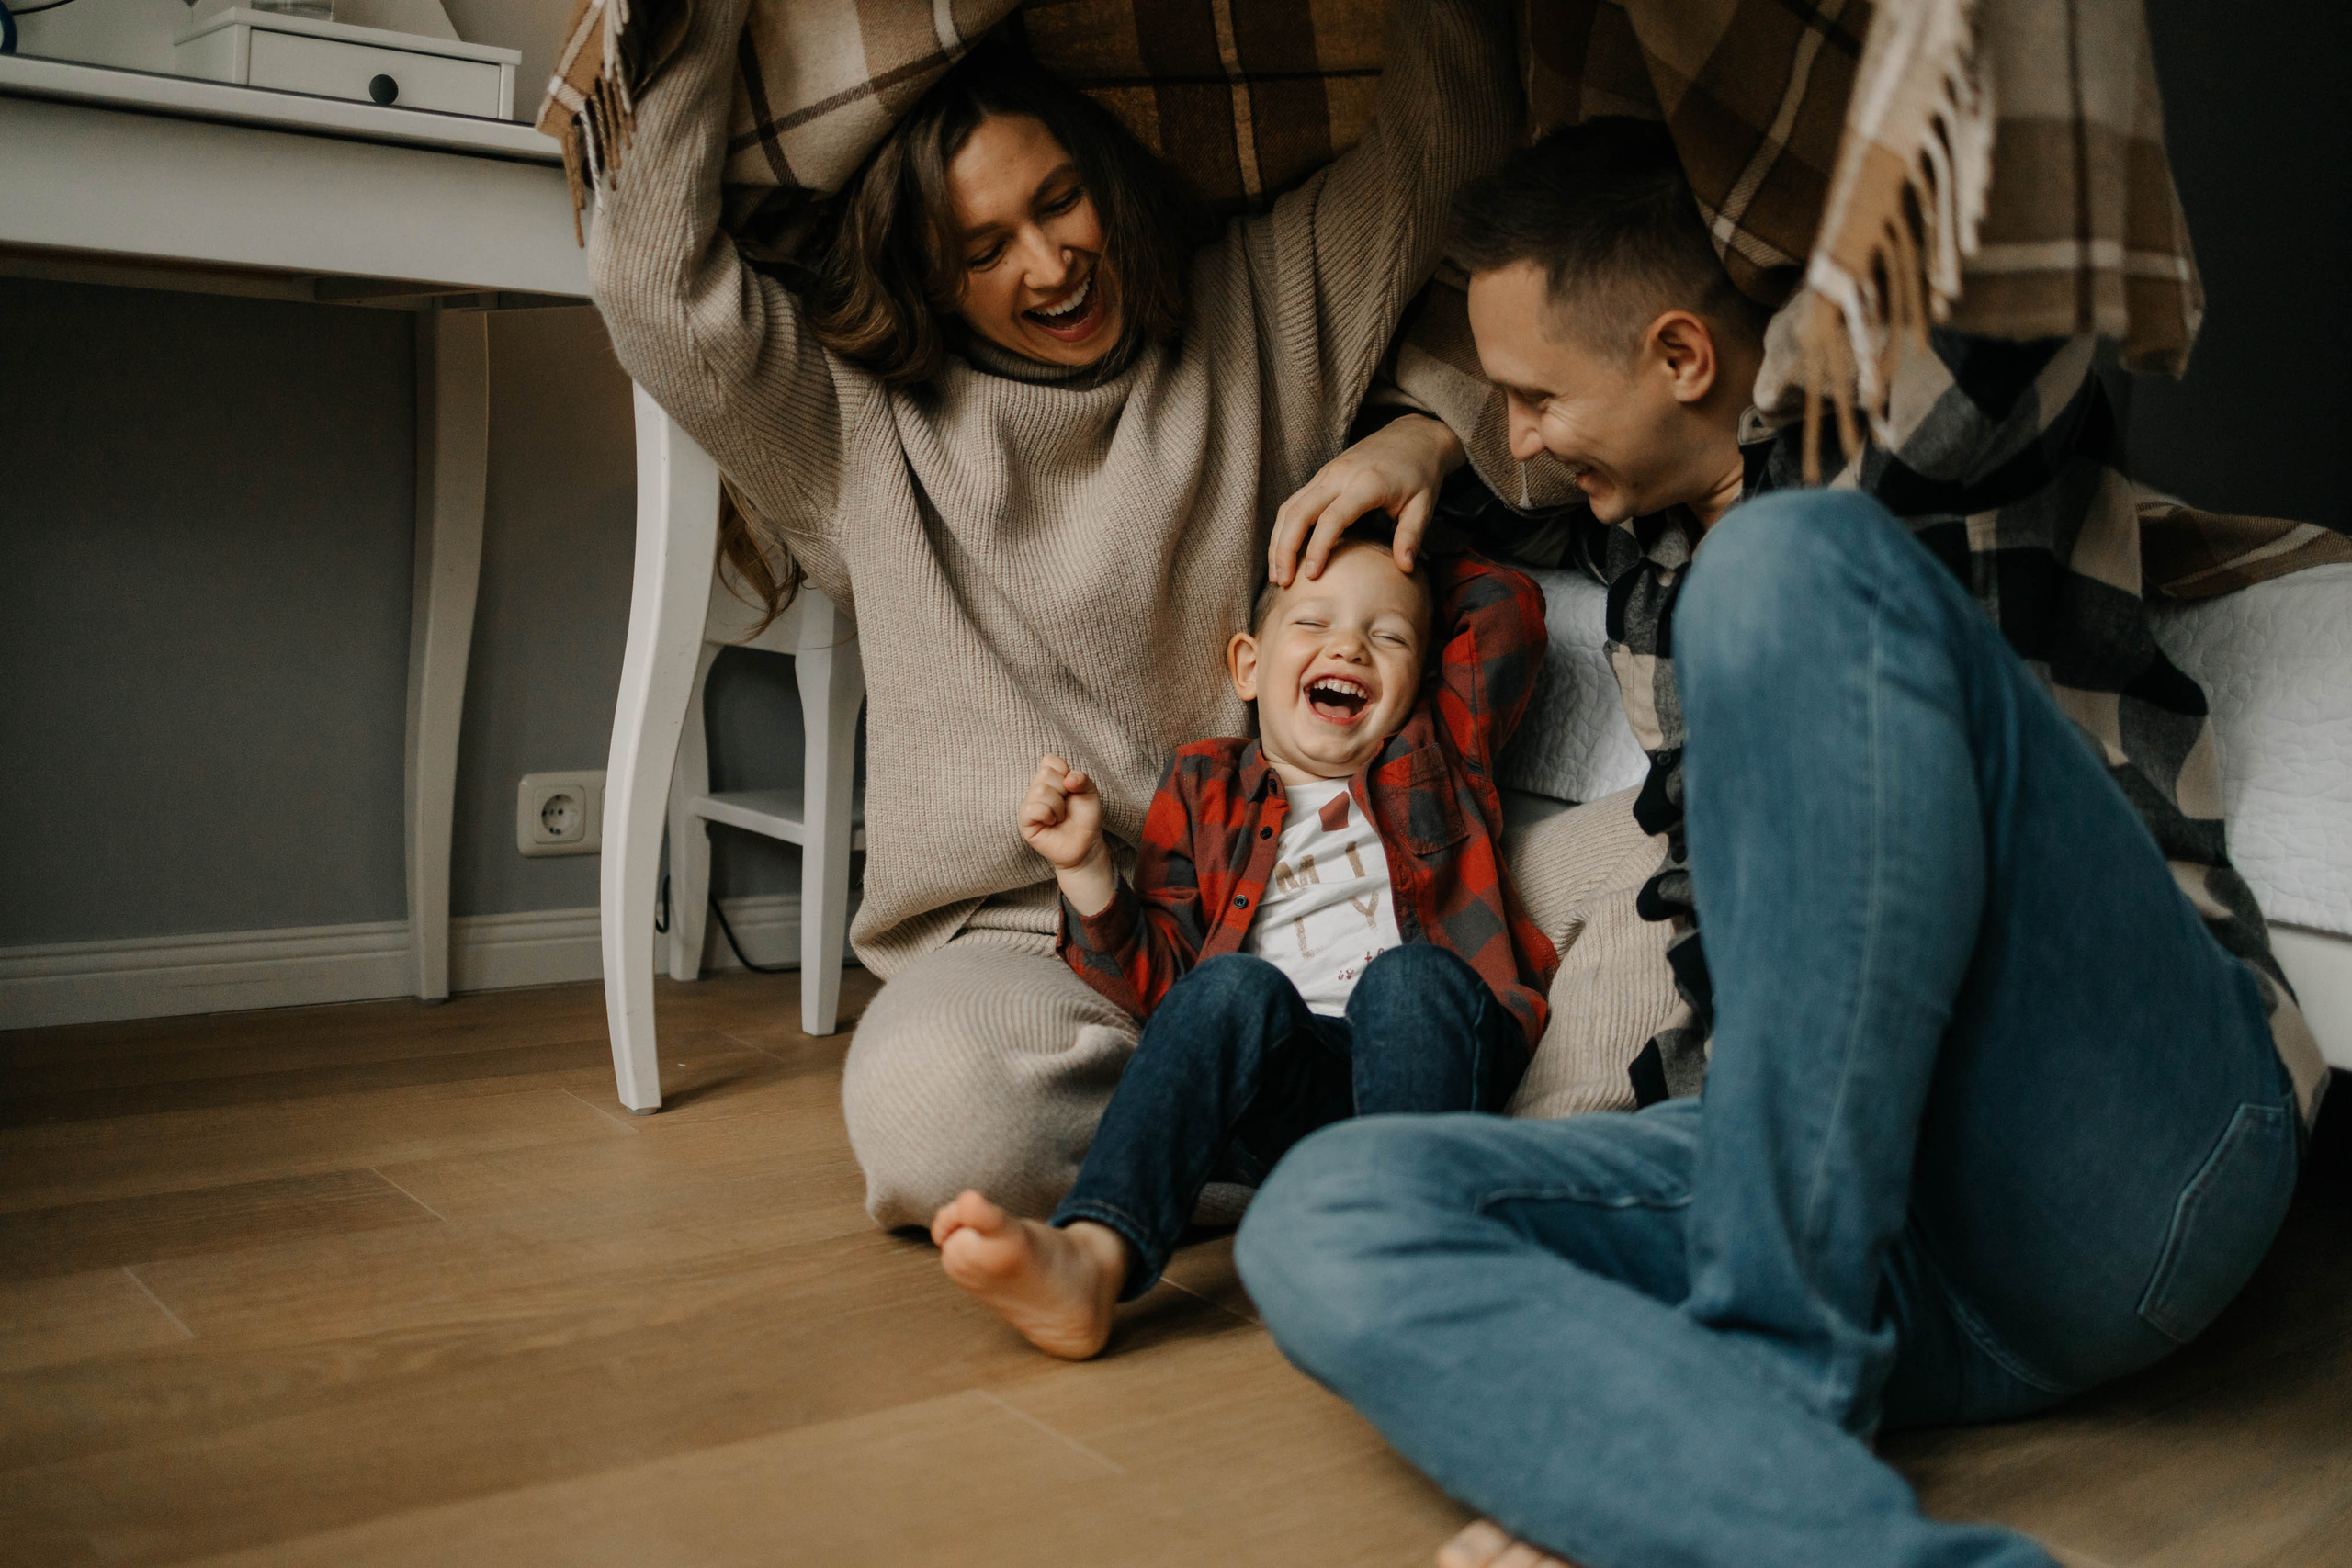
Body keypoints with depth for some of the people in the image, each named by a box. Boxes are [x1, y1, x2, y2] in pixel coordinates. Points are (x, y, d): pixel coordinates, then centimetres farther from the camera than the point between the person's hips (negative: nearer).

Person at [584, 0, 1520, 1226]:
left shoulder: (1257, 313, 13)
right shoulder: (866, 428, 9)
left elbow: (1451, 128, 13)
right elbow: (654, 285, -1)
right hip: (1013, 946, 0)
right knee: (930, 1102, -35)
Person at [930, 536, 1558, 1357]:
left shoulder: (1438, 752, 24)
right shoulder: (1204, 791, 20)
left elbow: (1509, 608, 21)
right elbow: (1158, 983, 12)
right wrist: (1086, 867, -3)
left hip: (1423, 1050, 0)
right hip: (1283, 1089, 0)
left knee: (1409, 975, -32)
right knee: (1233, 987, -33)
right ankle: (1094, 1257, -50)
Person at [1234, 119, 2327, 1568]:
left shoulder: (1917, 409, 4)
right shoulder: (1644, 535, 25)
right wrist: (1427, 442, 28)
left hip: (2139, 1147, -6)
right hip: (1809, 1157, 6)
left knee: (1793, 561, -26)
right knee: (1326, 1222, -20)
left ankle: (1773, 1369, -25)